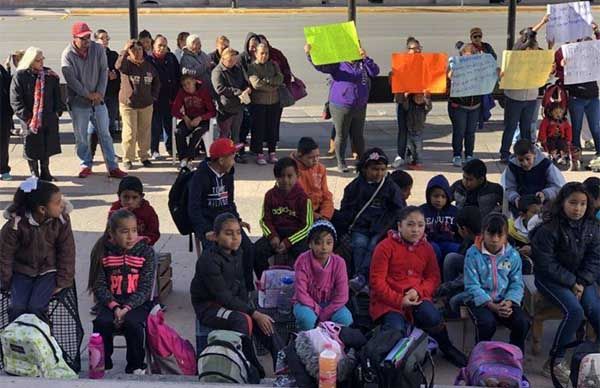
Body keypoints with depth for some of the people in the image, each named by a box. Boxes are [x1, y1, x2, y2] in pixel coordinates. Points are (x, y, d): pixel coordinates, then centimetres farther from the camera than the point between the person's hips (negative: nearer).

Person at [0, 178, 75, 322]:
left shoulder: (62, 220, -20)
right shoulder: (15, 223, -24)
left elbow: (67, 252, -8)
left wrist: (62, 282, -7)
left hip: (48, 271, 0)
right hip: (22, 271, 0)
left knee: (36, 307, -21)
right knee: (17, 308, -19)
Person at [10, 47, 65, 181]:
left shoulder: (50, 76, 4)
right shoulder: (20, 76, -8)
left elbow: (57, 96, 11)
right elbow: (16, 101, -9)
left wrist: (57, 112, 0)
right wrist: (27, 117, -14)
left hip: (49, 119, 4)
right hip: (30, 120, -3)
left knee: (47, 146, 12)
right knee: (32, 148, 4)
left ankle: (45, 172, 27)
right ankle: (34, 174, 18)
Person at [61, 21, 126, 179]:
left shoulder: (98, 49, -3)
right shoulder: (68, 55, -10)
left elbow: (104, 71, -2)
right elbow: (72, 80, -13)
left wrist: (99, 92, -12)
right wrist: (88, 95, -13)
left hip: (98, 100, 2)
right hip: (78, 102, -2)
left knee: (104, 134, 5)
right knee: (81, 136, 6)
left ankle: (113, 167, 9)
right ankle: (86, 165, 22)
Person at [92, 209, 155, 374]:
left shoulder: (146, 251, -1)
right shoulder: (104, 252, 3)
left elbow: (145, 288, -6)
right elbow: (99, 286, 0)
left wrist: (126, 308, -19)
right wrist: (114, 307, -16)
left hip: (138, 303, -1)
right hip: (111, 302, 2)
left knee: (132, 323, -31)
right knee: (102, 322, -28)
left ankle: (136, 366, -8)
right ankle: (102, 364, -5)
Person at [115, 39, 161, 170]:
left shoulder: (148, 66, 4)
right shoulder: (127, 64, -9)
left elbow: (156, 82, 19)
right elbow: (118, 65, -34)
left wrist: (153, 96, 10)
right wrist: (125, 50, -35)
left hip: (146, 104, 4)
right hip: (128, 104, -4)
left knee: (145, 132, 10)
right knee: (130, 132, -3)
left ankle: (144, 156, 24)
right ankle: (127, 159, 7)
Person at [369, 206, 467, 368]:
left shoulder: (427, 248, 8)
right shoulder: (385, 247, -7)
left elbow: (433, 278, 9)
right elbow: (377, 281, -10)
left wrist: (418, 292, -13)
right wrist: (399, 300, -18)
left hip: (417, 298, 3)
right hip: (388, 300, -3)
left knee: (433, 317, -26)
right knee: (397, 329, -31)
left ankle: (447, 349, 3)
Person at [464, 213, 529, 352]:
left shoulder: (513, 255, 1)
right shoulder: (473, 254, -9)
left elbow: (517, 284, 2)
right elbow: (472, 286, -11)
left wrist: (508, 303, -19)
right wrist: (493, 306, -21)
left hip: (504, 300, 3)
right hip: (479, 300, -3)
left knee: (522, 322, -21)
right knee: (487, 323, -32)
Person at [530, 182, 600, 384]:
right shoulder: (548, 229, -18)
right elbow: (547, 263, -17)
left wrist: (582, 282, -12)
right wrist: (571, 283, -18)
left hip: (580, 278, 6)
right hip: (551, 277, -5)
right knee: (574, 311, -25)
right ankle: (554, 362, -15)